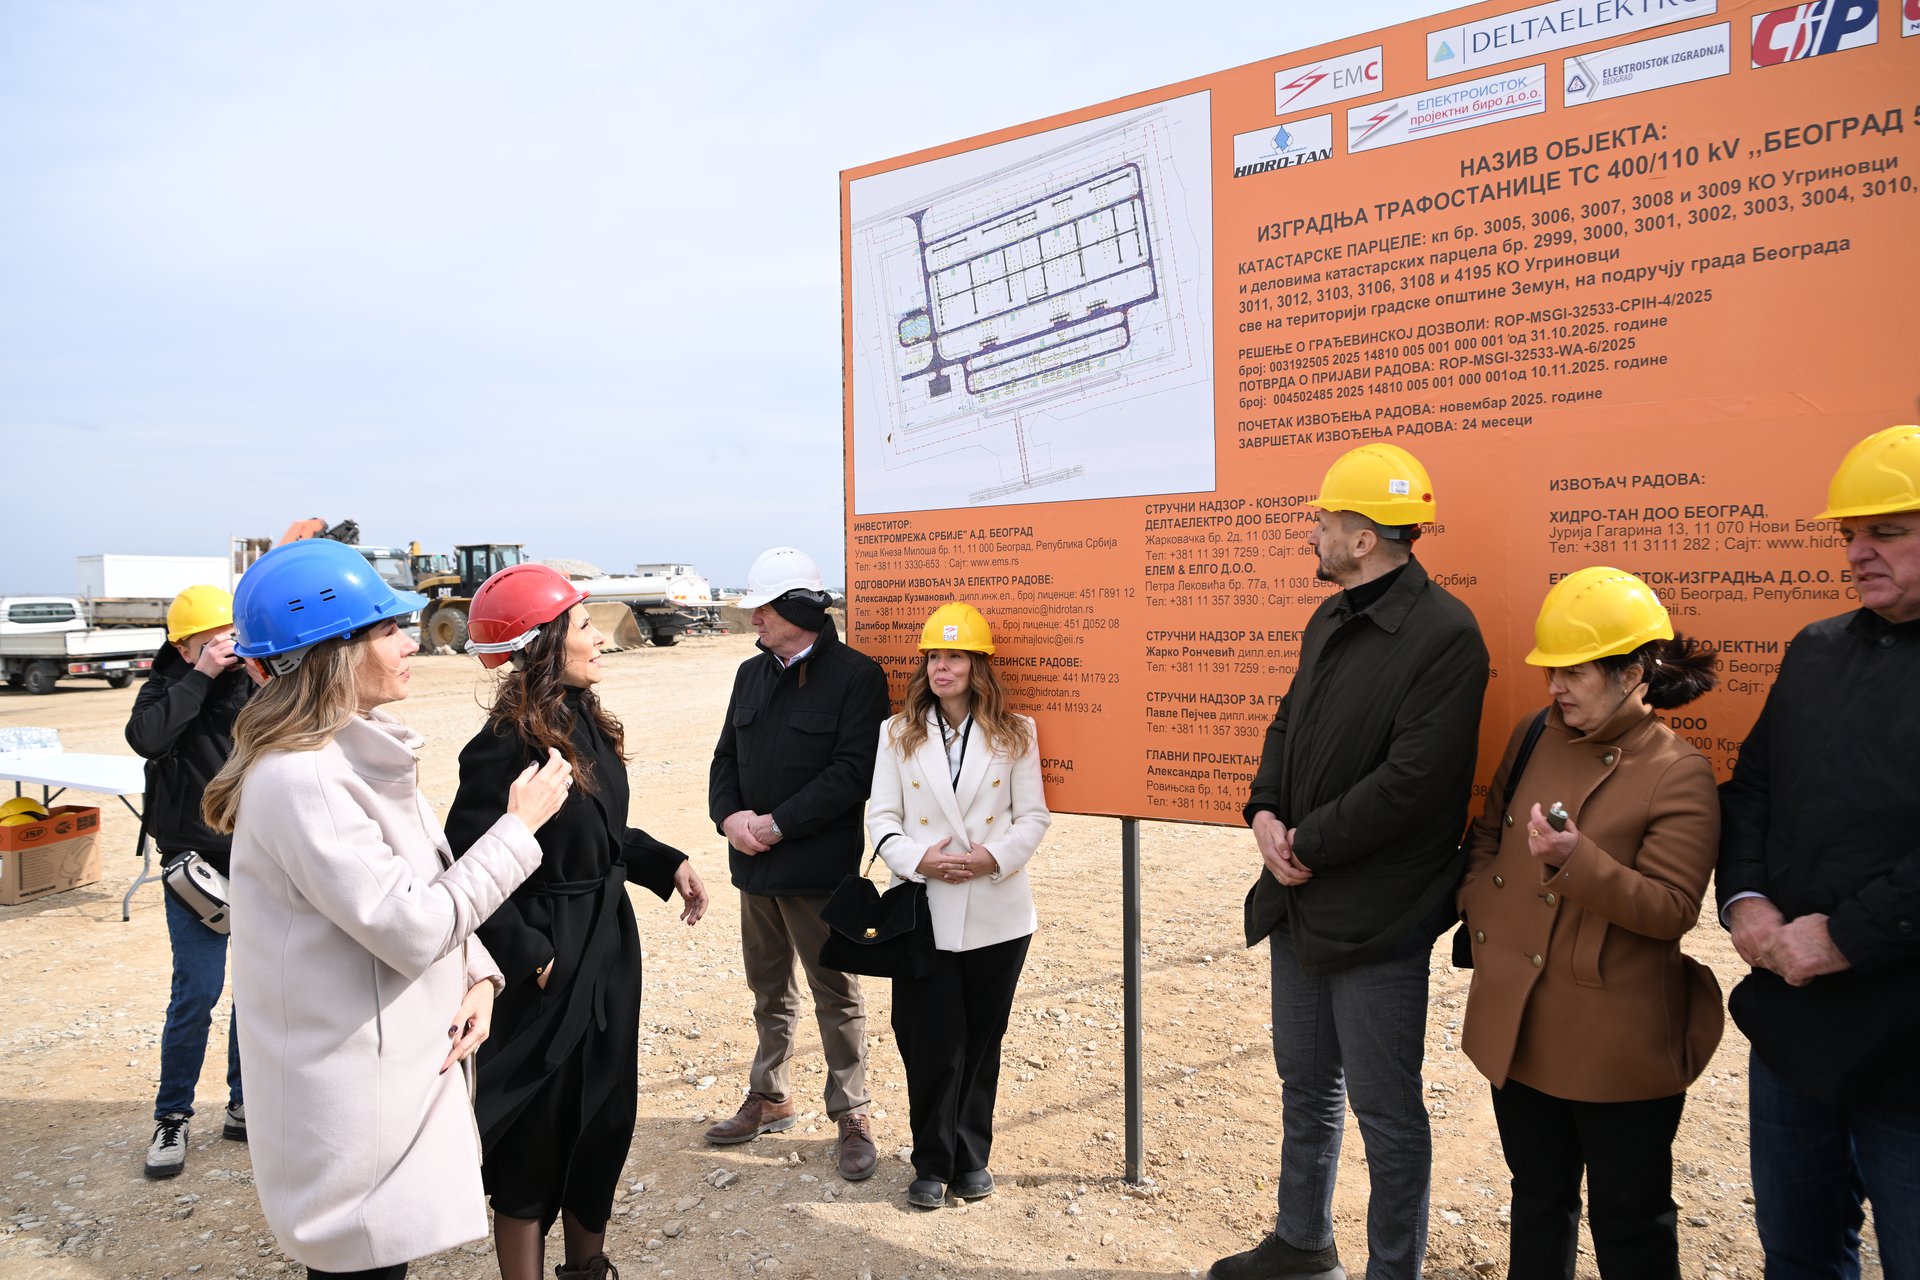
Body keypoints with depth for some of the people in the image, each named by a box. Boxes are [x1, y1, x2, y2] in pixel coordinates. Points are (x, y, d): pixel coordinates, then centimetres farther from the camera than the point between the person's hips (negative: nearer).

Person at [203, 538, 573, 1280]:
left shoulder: (363, 754, 6)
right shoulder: (301, 780, -24)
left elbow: (433, 892, 11)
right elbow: (409, 928, -25)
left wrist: (477, 976, -4)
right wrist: (519, 827, -18)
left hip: (400, 1067, 9)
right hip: (349, 1097, -9)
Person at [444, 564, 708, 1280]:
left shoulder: (585, 721, 3)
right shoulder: (507, 744, -22)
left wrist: (668, 864, 4)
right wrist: (528, 957, -18)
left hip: (609, 946, 8)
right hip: (550, 962, -8)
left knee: (607, 1115, 21)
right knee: (538, 1136, 8)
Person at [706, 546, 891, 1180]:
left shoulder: (856, 675, -11)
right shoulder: (751, 674, 11)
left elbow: (854, 772, -18)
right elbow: (727, 756, 12)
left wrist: (777, 824, -19)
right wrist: (729, 815, -8)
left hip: (820, 868, -7)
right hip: (755, 865, 7)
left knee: (837, 996, 5)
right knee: (769, 991, 20)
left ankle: (852, 1116, 19)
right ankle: (769, 1099, 37)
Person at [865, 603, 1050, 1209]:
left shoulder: (1014, 734, 2)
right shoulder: (898, 734, 3)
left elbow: (1033, 816, 2)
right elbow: (881, 817, 2)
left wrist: (995, 856, -15)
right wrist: (917, 857, -15)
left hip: (996, 913, 1)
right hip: (924, 913, 0)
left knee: (982, 1041, 11)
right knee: (931, 1044, 1)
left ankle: (972, 1157, 28)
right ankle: (932, 1164, 19)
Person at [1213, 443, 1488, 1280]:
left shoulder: (1443, 634, -18)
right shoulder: (1330, 621, 9)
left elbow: (1411, 780, -24)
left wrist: (1308, 844, -16)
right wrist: (1265, 812, -4)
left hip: (1377, 919, -8)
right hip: (1300, 898, 9)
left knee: (1385, 1110, 7)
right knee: (1306, 1082, 23)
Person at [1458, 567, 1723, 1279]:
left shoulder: (1677, 774, -14)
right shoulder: (1533, 737, 5)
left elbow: (1671, 909, -16)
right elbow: (1486, 835, 16)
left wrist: (1576, 861, -30)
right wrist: (1482, 904, 0)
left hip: (1617, 1045, -6)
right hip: (1518, 1027, 6)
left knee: (1628, 1221, 11)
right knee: (1538, 1196, 23)